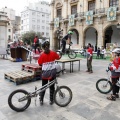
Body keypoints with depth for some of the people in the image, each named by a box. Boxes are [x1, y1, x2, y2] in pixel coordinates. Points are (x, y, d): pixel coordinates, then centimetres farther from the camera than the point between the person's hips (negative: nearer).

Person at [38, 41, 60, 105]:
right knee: (52, 86, 13)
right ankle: (51, 100, 22)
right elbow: (58, 58, 10)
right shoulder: (53, 53, -7)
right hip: (52, 72, 1)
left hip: (45, 72, -1)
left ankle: (41, 100, 22)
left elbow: (40, 64, -5)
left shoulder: (42, 55, -11)